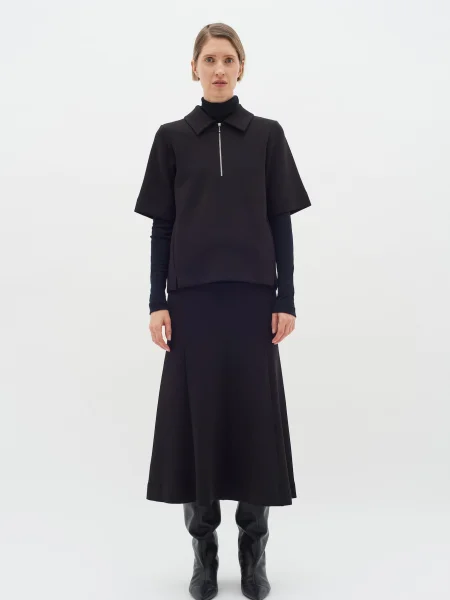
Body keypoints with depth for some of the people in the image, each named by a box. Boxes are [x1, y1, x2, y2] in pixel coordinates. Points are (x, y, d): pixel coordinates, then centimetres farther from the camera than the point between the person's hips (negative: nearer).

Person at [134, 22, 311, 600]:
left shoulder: (267, 135, 6)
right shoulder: (172, 137, 7)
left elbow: (281, 222, 4)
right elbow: (161, 226, 4)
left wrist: (286, 299, -2)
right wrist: (158, 302, -2)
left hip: (252, 295, 0)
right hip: (193, 296, 0)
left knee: (255, 416, 3)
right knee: (196, 415, 3)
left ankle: (253, 551, 19)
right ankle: (204, 550, 19)